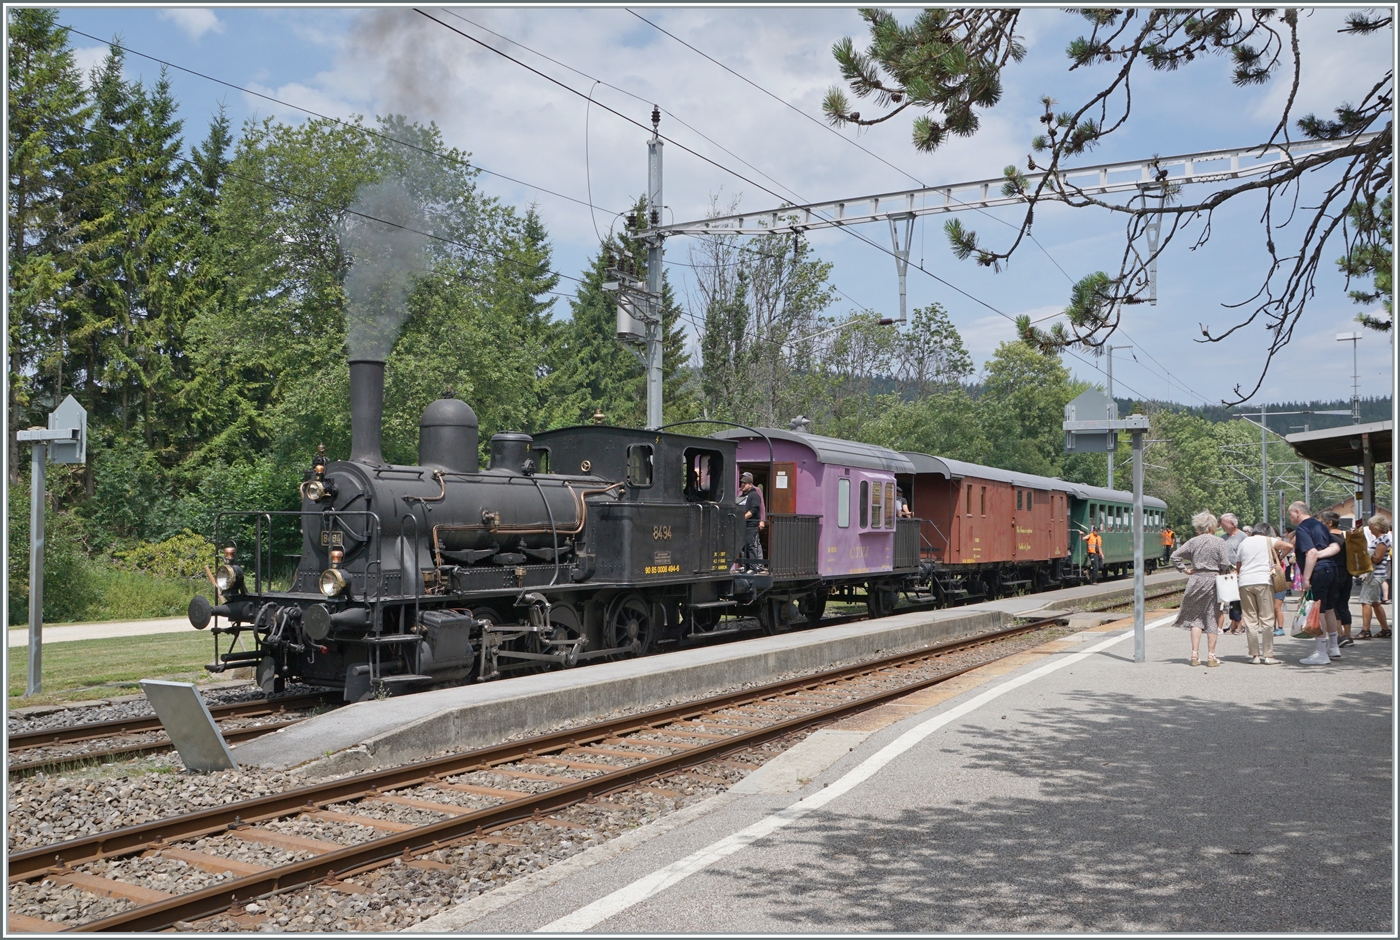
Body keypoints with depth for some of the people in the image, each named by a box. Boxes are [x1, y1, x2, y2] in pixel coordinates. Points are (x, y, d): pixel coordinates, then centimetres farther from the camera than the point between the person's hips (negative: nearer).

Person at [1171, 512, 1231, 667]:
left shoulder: (1193, 542, 3)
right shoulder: (1219, 542, -6)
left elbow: (1175, 556, 1)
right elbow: (1225, 563, -12)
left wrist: (1185, 569, 7)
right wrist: (1221, 572, 6)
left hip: (1195, 581, 2)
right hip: (1213, 582, -2)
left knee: (1195, 618, 9)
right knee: (1212, 619, 4)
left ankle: (1195, 654, 2)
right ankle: (1211, 656, 6)